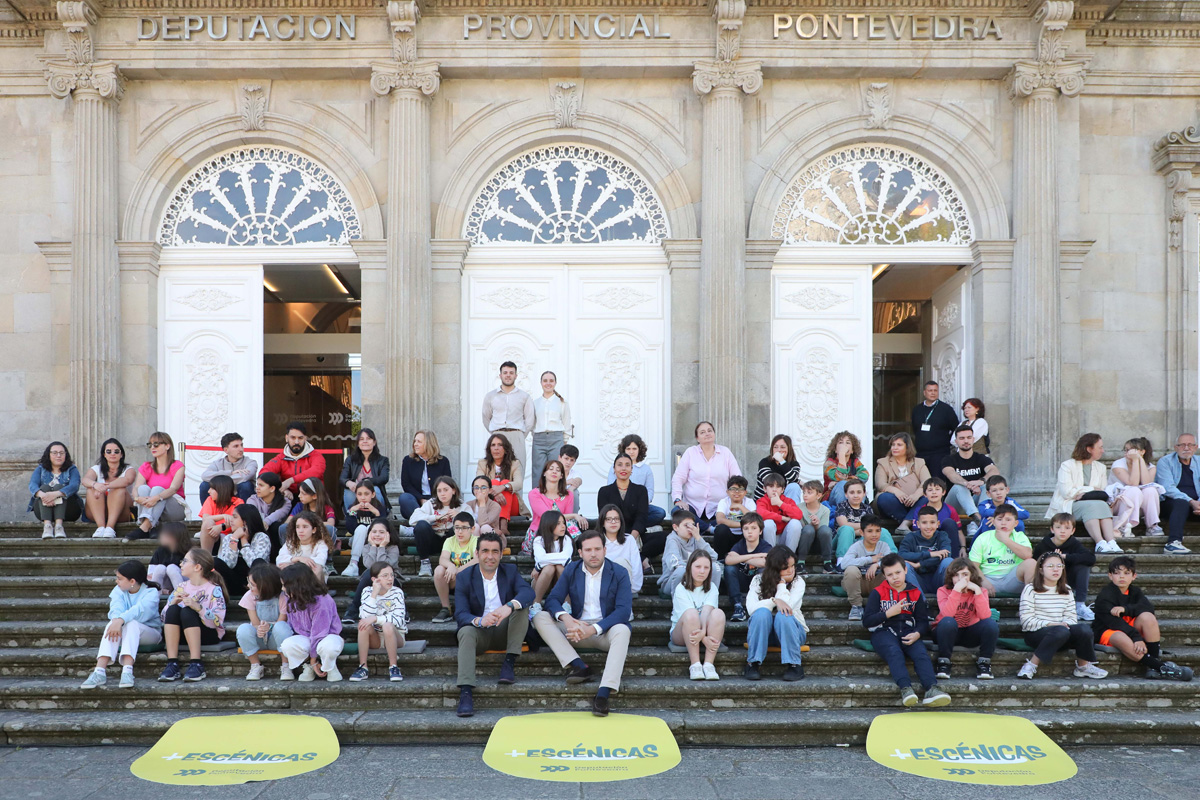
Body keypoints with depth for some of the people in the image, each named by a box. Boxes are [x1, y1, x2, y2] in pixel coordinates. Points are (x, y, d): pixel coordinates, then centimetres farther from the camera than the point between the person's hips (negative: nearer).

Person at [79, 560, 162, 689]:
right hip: (126, 632, 4)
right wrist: (115, 620, -37)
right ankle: (99, 672, -45)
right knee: (112, 624, -29)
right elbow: (116, 608, -14)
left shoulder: (151, 592, -8)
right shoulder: (118, 590, 7)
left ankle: (127, 671, -53)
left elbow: (139, 610, -29)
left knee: (131, 623, -35)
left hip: (149, 633, -4)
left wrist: (121, 620, -46)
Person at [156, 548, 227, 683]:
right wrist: (173, 602, -13)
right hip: (182, 635, 4)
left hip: (208, 634, -4)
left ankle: (196, 665, -35)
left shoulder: (214, 589, -4)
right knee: (173, 609, -22)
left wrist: (198, 607, -29)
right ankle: (172, 664, -28)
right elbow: (164, 617, 6)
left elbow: (218, 621, -16)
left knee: (187, 611, -30)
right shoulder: (181, 587, 11)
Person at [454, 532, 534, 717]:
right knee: (466, 632, -33)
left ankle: (509, 663, -21)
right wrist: (480, 621, -36)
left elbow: (528, 592, -19)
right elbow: (460, 613, -13)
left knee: (521, 608, -24)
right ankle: (465, 692, -45)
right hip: (479, 632, -1)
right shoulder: (464, 577, -2)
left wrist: (509, 606, -40)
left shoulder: (510, 571, 1)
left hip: (505, 631, 1)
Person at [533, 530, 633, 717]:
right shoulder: (571, 570, 3)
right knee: (540, 617, -17)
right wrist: (565, 617, -27)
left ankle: (603, 693, -44)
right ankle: (579, 667, -27)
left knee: (622, 630, -37)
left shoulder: (619, 573, -6)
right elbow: (553, 599, -3)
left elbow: (624, 610, -16)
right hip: (578, 627, 3)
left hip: (605, 630, -3)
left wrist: (593, 629, -28)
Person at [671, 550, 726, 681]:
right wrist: (705, 639, -33)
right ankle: (695, 665, -33)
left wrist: (703, 632, -37)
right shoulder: (681, 589, -6)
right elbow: (689, 616, -19)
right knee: (691, 614, -35)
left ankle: (708, 664, -33)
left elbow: (706, 611, -16)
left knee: (718, 613, -28)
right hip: (681, 634, -3)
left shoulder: (712, 588, 4)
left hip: (707, 632, 3)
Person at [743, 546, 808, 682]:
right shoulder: (758, 580, -2)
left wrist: (781, 583, -15)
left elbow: (787, 606, -22)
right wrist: (774, 601, -29)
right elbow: (751, 607, -18)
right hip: (762, 630, 1)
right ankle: (753, 664, -24)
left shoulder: (798, 582, -5)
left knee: (783, 615, -34)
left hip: (790, 630, -1)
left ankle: (794, 665, -23)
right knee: (762, 612, -32)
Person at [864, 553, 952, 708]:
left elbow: (923, 620, 13)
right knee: (894, 653, -34)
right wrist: (888, 613, -10)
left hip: (908, 632, 3)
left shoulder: (915, 593, 16)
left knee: (921, 653, -28)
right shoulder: (878, 593, 8)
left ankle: (931, 689, -45)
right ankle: (906, 688, -50)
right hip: (884, 632, -2)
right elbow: (866, 621, 2)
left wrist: (917, 634, -9)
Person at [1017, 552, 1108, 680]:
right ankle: (1031, 666, -29)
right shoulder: (1031, 590, -1)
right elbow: (1026, 621, -9)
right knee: (1061, 631, -37)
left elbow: (1072, 617, 9)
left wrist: (1066, 624, -15)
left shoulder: (1067, 591, 17)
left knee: (1083, 629, -25)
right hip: (1036, 634, -5)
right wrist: (1050, 624, -21)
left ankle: (1083, 667, -3)